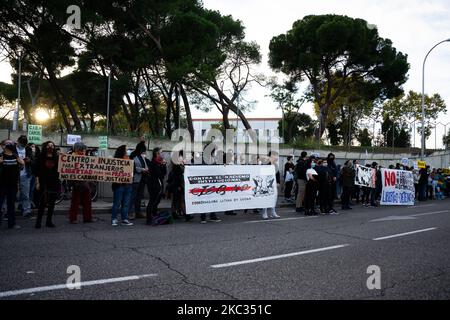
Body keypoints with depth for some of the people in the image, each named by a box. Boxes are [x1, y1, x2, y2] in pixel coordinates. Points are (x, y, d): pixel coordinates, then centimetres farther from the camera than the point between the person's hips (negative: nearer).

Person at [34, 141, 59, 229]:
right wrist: (37, 183, -5)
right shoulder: (41, 157, 2)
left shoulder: (56, 158, 6)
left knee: (52, 203, 6)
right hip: (44, 183, -2)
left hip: (54, 182, 2)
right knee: (43, 202, -6)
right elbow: (37, 171, 1)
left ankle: (49, 221, 15)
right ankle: (38, 221, 2)